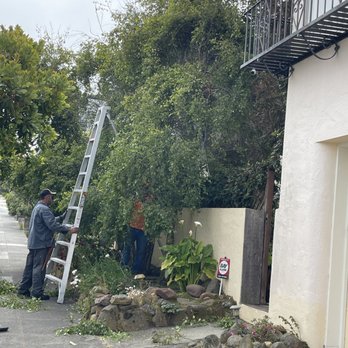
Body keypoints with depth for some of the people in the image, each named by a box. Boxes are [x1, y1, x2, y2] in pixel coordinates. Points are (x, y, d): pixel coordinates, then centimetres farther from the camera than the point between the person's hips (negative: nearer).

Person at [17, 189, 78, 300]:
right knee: (39, 268, -5)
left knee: (30, 266, 14)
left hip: (33, 242, 10)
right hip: (41, 243, -10)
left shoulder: (37, 207, 18)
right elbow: (53, 225, -24)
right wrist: (69, 229, -23)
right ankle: (37, 292, -1)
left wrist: (61, 217, 27)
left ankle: (23, 289, 20)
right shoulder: (44, 209, -16)